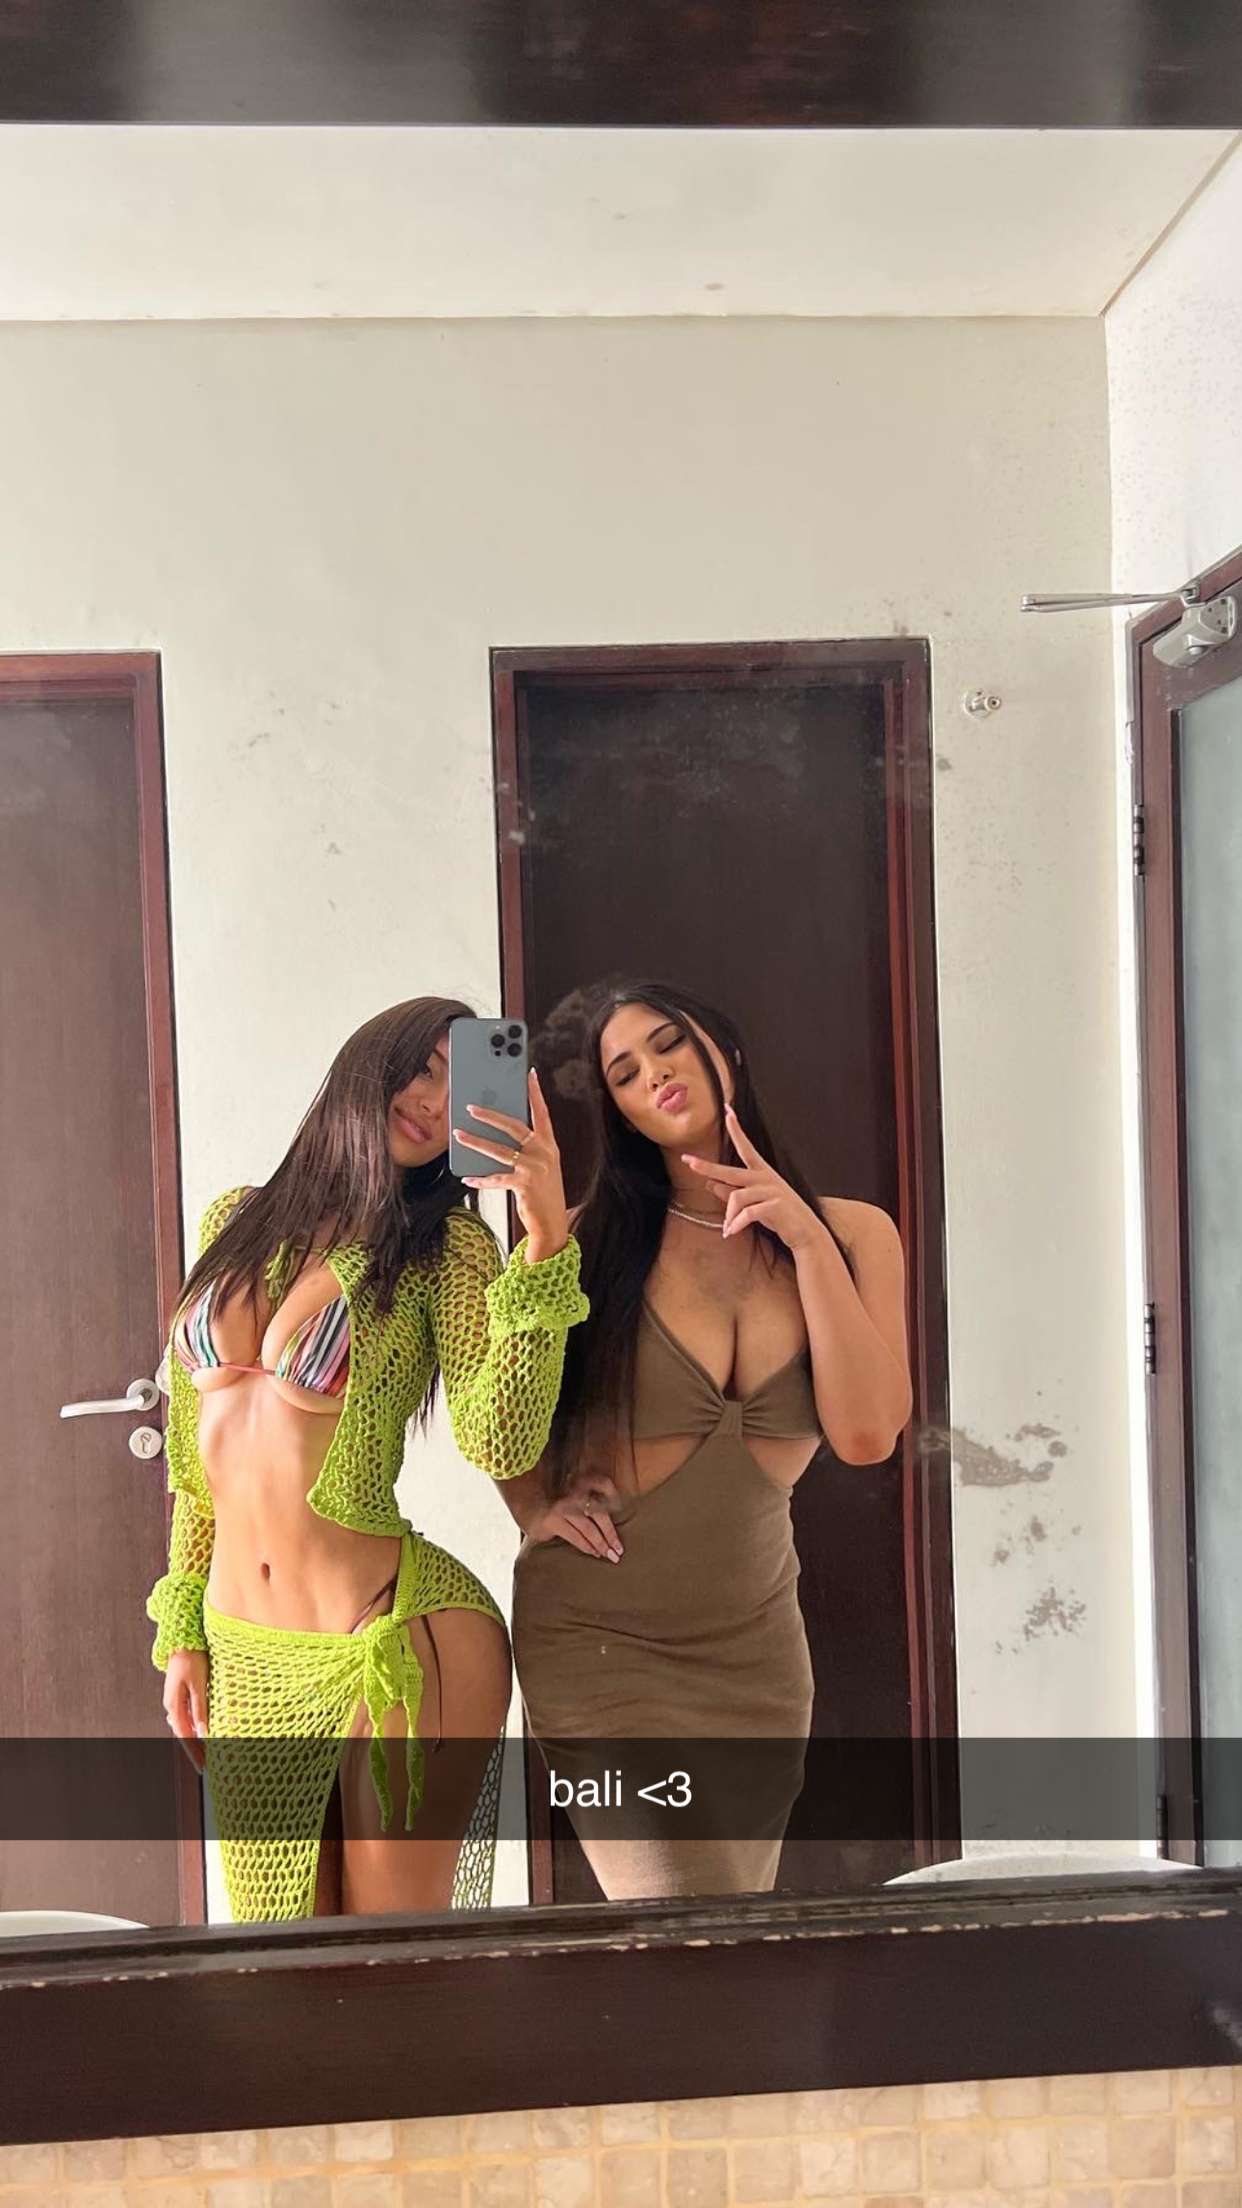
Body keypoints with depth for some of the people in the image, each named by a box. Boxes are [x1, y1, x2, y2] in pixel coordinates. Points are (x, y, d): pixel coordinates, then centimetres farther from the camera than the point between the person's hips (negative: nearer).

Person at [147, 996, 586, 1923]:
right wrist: (184, 1630, 13)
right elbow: (198, 1449, 14)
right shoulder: (235, 1222, 8)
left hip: (392, 1644, -5)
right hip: (244, 1654, 5)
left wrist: (545, 1240, -26)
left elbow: (501, 1444, -21)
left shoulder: (445, 1245, -6)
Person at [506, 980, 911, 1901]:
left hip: (753, 1641, 3)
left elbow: (865, 1434, -15)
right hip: (599, 1637, -3)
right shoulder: (598, 1237, -6)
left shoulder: (851, 1232, -1)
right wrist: (534, 1507, -6)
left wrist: (807, 1236, -17)